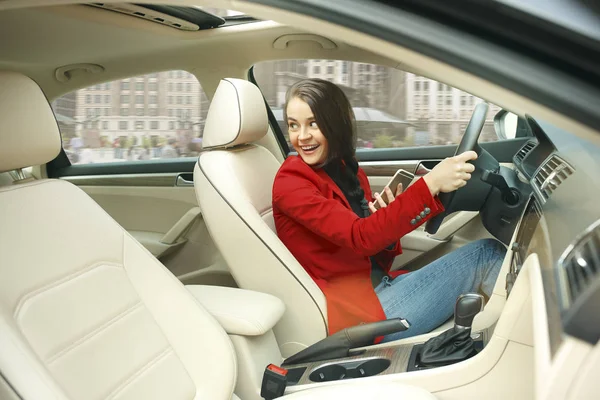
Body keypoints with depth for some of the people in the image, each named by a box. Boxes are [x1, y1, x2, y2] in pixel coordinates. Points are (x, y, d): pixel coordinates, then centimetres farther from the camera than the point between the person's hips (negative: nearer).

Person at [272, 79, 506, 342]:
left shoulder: (350, 171, 10)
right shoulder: (289, 184, -13)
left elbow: (377, 261, 11)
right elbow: (360, 238, -27)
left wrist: (386, 228, -11)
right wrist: (430, 185, -33)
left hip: (381, 286, 7)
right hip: (355, 311, -7)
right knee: (486, 254, -6)